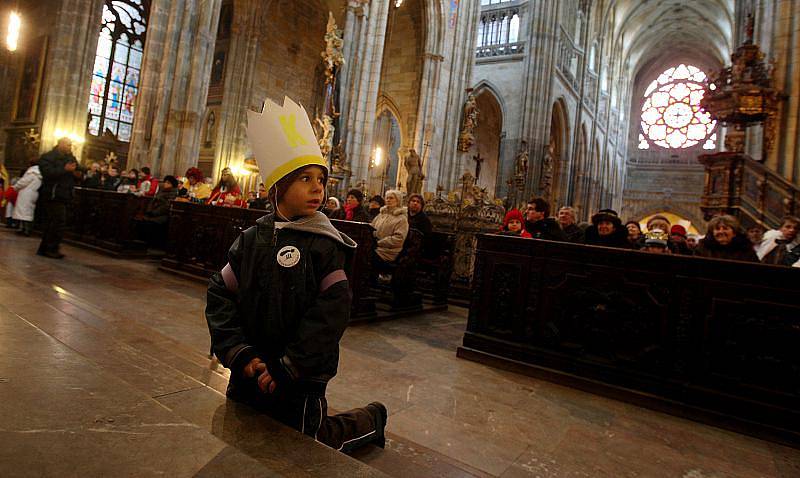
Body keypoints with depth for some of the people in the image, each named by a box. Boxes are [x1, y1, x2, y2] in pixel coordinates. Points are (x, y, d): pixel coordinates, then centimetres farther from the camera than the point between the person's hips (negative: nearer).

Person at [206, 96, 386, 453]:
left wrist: (288, 369, -17)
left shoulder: (326, 245, -14)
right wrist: (240, 354, -13)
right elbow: (220, 295, -2)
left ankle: (369, 421, 30)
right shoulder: (251, 239, -2)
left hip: (301, 381, -5)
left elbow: (331, 313, -18)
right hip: (249, 375, 6)